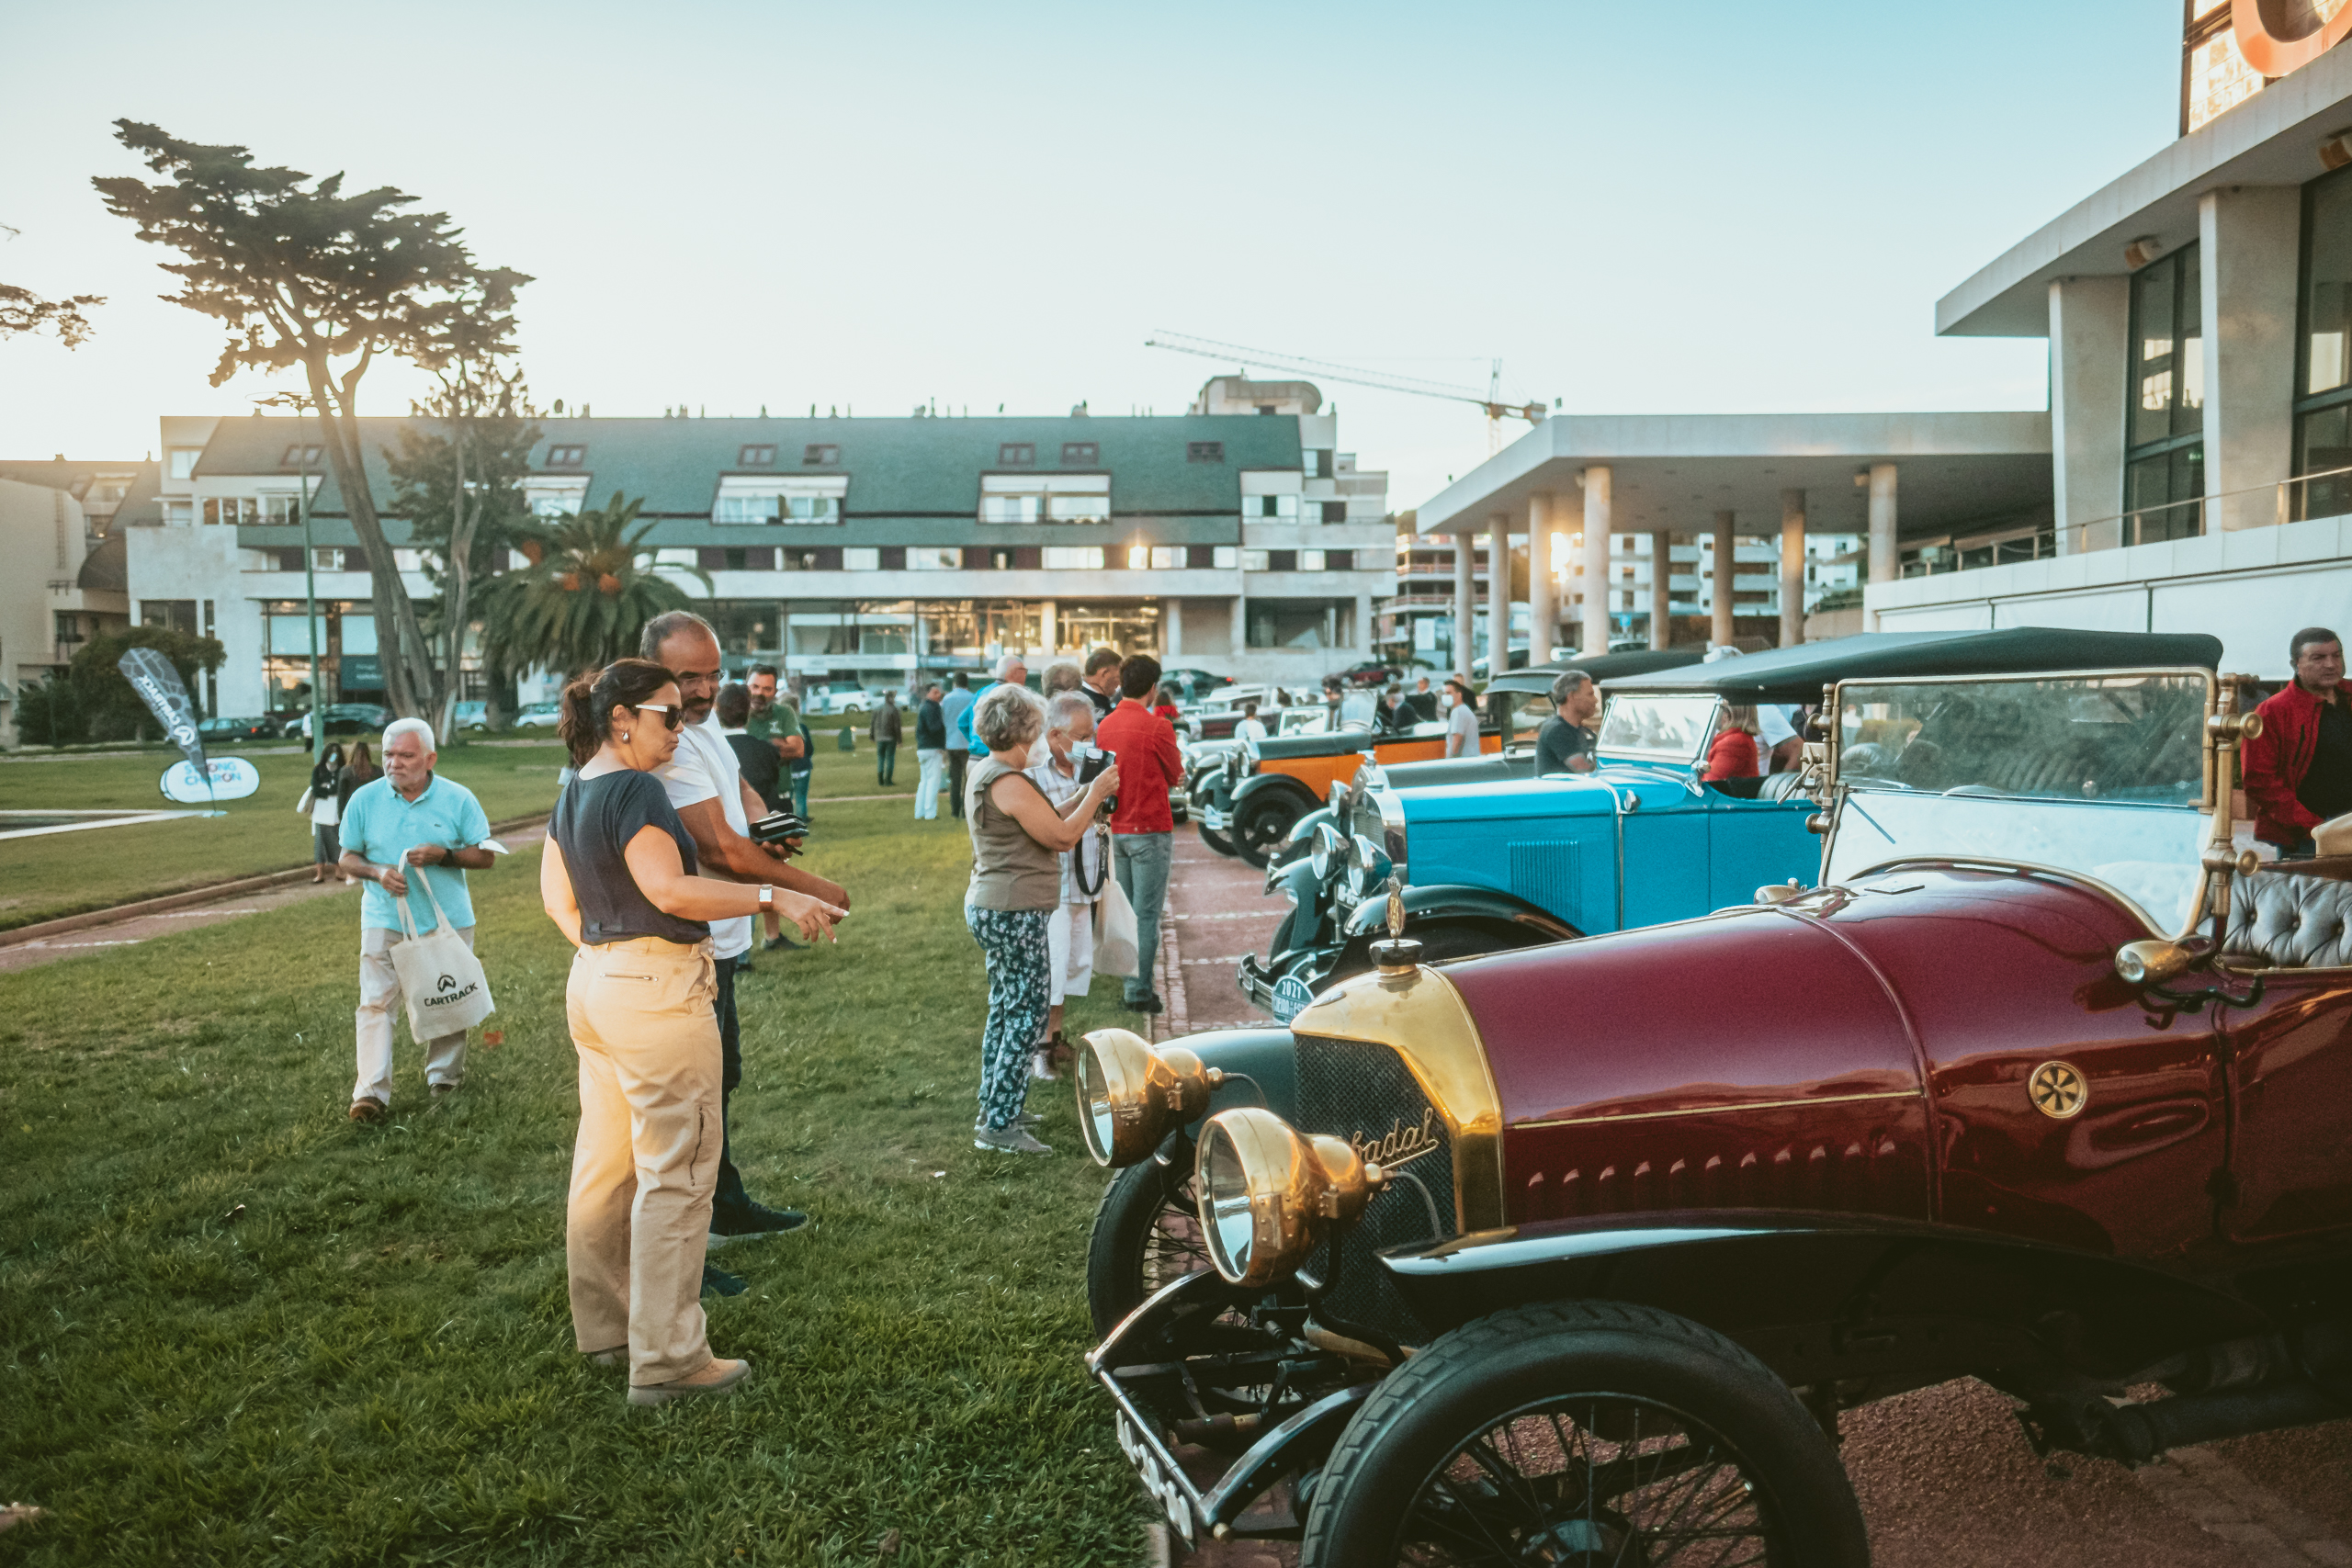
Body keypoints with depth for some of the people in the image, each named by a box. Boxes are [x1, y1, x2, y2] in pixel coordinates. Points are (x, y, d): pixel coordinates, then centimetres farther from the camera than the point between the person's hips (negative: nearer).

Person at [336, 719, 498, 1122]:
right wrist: (377, 872, -15)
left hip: (448, 920, 0)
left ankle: (444, 1078, 27)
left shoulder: (458, 798, -3)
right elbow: (347, 858, 7)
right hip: (385, 920, 0)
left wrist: (443, 855, -17)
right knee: (375, 1002, -8)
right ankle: (371, 1092, -9)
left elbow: (487, 857, 0)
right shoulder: (365, 799, 0)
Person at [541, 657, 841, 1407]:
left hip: (592, 985, 10)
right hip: (658, 991, -10)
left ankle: (604, 1328, 30)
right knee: (674, 1177, -3)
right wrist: (774, 896, -26)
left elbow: (557, 898, 17)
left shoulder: (572, 795, 11)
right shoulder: (635, 790, -17)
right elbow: (670, 889, -27)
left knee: (602, 1167, 17)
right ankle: (666, 1359, 3)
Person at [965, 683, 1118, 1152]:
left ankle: (994, 1110, 25)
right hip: (1014, 915, -11)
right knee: (1026, 1013, -5)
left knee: (1005, 1009, 18)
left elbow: (1041, 824, 16)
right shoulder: (1008, 781, -19)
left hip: (990, 909, 11)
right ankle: (999, 1125, -3)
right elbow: (1061, 837, -16)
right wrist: (1095, 794, -5)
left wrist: (1085, 797, 12)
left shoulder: (984, 773, 13)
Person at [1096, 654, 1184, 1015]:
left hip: (1115, 829, 7)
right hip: (1149, 828, -6)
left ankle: (1127, 984, 21)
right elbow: (1175, 775, -2)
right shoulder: (1157, 727, -15)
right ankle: (1139, 990, 0)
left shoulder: (1104, 726, 5)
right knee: (1146, 914, -2)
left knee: (1124, 911, 15)